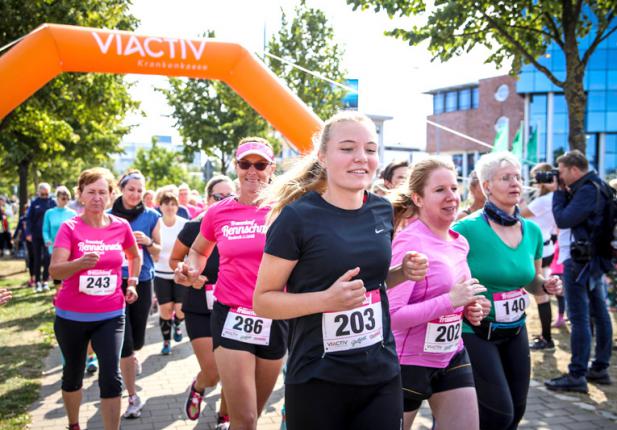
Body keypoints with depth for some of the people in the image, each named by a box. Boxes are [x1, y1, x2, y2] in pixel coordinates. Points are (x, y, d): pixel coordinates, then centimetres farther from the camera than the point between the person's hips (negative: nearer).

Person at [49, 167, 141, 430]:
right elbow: (54, 271, -23)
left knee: (111, 377, -9)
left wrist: (131, 282, 7)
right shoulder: (70, 228, -10)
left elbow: (135, 255, 19)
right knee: (73, 374, 17)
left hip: (110, 315, 1)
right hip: (71, 316, 0)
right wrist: (81, 263, -40)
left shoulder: (121, 227, -2)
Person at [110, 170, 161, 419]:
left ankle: (129, 357, 50)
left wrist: (148, 242, -16)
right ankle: (133, 397, 5)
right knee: (125, 343, -6)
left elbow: (158, 252, 4)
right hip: (116, 283, -2)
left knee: (137, 340, 12)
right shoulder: (109, 216, -2)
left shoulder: (151, 216, 0)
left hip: (142, 282, 2)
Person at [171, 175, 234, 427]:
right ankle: (197, 387, 30)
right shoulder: (194, 228, -10)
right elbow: (174, 260, 4)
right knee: (212, 373, -8)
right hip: (200, 311, -2)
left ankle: (224, 417, 32)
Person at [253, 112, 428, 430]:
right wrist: (327, 299, -24)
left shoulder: (382, 211, 3)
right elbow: (262, 301, -11)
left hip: (383, 374, 5)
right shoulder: (297, 216, -14)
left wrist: (403, 272, -1)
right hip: (317, 380, -4)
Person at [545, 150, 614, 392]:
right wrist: (565, 192, 4)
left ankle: (577, 376, -3)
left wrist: (560, 192, -8)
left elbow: (563, 220, -20)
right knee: (599, 313, 15)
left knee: (579, 318, -7)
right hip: (595, 258, 11)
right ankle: (600, 368, 25)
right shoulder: (596, 186, 13)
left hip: (581, 260, -11)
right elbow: (572, 215, 15)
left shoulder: (587, 190, -18)